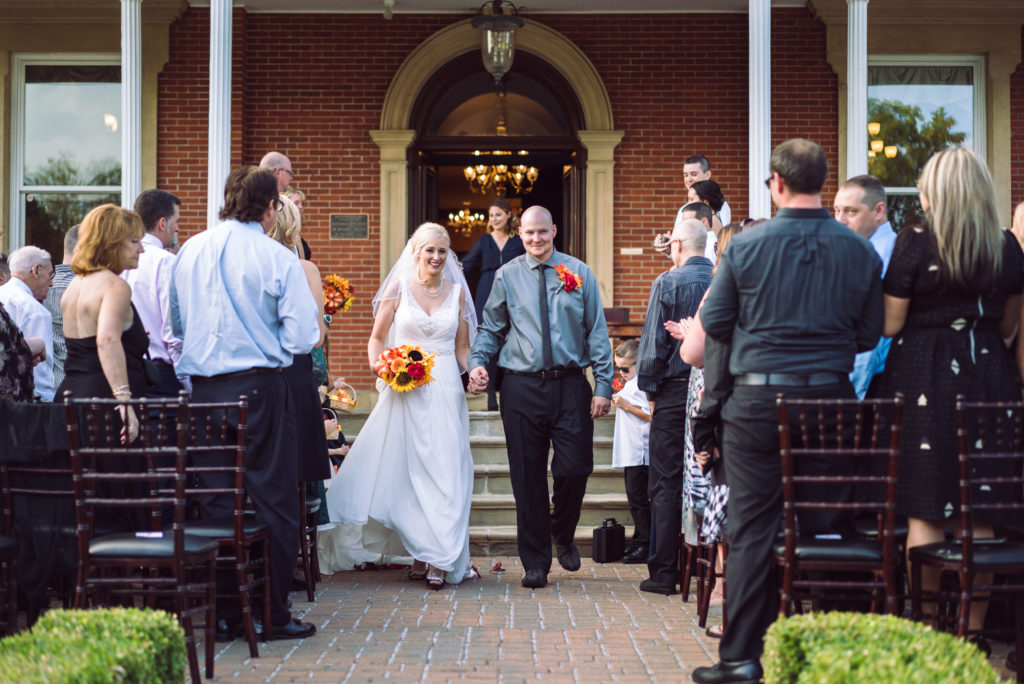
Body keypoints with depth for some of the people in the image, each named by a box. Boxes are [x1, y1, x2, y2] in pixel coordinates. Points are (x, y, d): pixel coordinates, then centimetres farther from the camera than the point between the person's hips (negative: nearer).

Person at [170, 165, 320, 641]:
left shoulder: (189, 252, 5)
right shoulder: (278, 258, -9)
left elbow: (177, 323, 14)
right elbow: (303, 336, -10)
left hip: (203, 386, 4)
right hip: (259, 386, -4)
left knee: (216, 502, 11)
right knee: (274, 503, 5)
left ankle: (221, 614, 14)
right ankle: (272, 615, 8)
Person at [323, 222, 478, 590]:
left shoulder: (457, 292, 9)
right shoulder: (398, 287, 3)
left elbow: (462, 348, 14)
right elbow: (377, 339, 7)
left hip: (446, 391, 2)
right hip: (406, 392, -1)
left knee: (444, 470, -4)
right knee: (409, 471, 0)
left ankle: (439, 559, -1)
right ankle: (421, 554, 10)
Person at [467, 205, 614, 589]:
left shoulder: (579, 273, 7)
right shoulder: (507, 276, 8)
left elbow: (597, 332, 6)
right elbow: (491, 329, 12)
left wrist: (603, 385, -1)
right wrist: (477, 362, -7)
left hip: (571, 385, 0)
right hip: (522, 387, 0)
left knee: (575, 469, -4)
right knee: (528, 478, 3)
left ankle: (563, 535, 27)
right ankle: (535, 562, 14)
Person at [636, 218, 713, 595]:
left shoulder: (668, 283, -8)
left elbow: (654, 342, -8)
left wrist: (650, 391, 2)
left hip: (676, 392, -4)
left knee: (665, 483, 1)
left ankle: (665, 572, 2)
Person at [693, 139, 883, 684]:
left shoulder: (745, 245, -6)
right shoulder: (859, 250, 0)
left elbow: (714, 324, 0)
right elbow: (870, 336, 5)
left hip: (758, 401, -2)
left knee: (751, 530, 3)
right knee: (823, 526, 10)